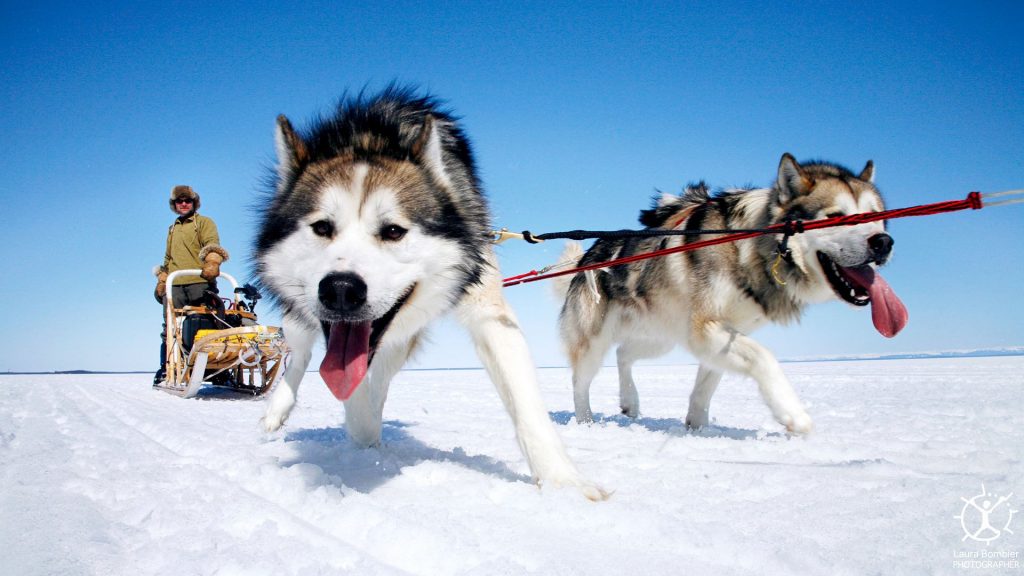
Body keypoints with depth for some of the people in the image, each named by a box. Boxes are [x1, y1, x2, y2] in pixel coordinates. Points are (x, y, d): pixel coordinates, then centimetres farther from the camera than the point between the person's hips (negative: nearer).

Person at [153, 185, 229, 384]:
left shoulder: (204, 222, 10)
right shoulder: (172, 228, 29)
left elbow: (212, 244, -8)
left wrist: (212, 263, -28)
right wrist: (161, 280, 23)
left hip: (200, 282, -5)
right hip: (175, 286, 5)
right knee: (170, 328, -2)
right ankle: (166, 367, 3)